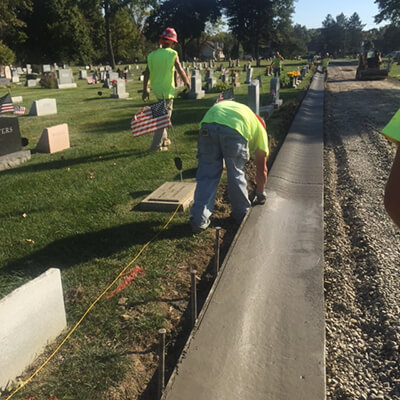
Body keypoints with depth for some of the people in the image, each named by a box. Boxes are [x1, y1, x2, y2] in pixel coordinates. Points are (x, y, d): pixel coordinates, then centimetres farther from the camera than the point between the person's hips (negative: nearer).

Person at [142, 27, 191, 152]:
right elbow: (180, 71, -10)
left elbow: (146, 74, 4)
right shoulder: (172, 54, -8)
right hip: (167, 90, -6)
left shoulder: (152, 55, 5)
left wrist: (145, 90, 10)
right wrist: (187, 82, 6)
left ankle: (163, 139, 31)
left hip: (156, 89, 6)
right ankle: (156, 146, -3)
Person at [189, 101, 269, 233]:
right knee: (236, 174, 17)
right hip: (235, 128, -2)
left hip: (208, 122, 3)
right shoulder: (260, 129, 34)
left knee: (206, 175, 11)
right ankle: (242, 214, 33)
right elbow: (261, 170, 36)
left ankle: (199, 220, 11)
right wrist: (260, 195, 49)